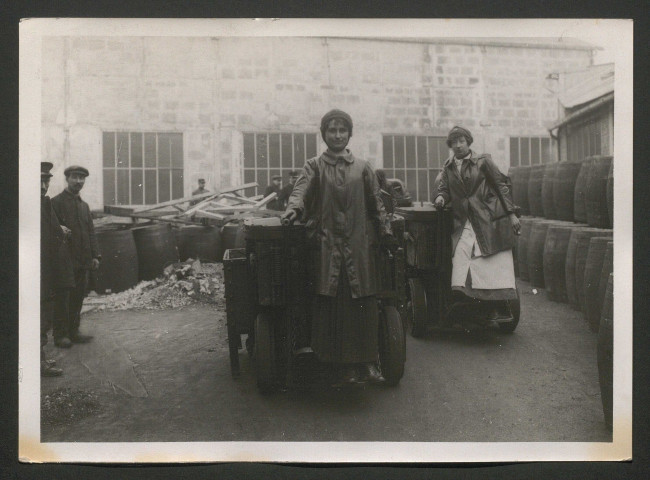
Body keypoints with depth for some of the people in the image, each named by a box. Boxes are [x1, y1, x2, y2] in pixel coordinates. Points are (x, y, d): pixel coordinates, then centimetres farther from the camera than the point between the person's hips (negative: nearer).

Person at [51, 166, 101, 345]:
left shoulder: (84, 205, 18)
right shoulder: (56, 202, -3)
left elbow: (91, 232, 17)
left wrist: (95, 255, 9)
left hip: (83, 261, 6)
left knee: (78, 298, 9)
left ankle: (74, 332, 17)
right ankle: (60, 335, 6)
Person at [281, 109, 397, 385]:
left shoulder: (362, 168, 16)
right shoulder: (314, 166, 11)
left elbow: (376, 205, 14)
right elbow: (301, 190, -7)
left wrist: (388, 235, 6)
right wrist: (294, 208, -28)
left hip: (360, 245, 2)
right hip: (328, 245, -1)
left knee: (364, 305, -1)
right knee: (334, 305, -5)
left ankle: (367, 363, 7)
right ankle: (344, 366, 3)